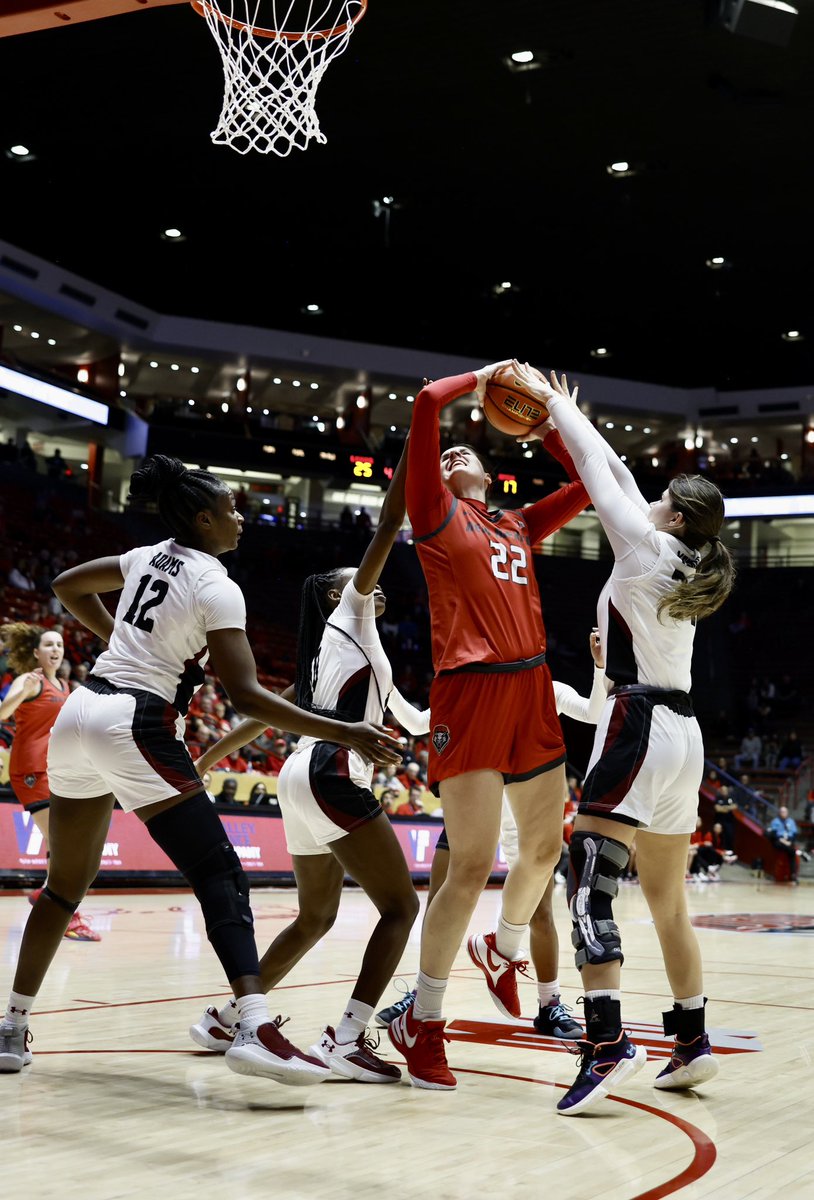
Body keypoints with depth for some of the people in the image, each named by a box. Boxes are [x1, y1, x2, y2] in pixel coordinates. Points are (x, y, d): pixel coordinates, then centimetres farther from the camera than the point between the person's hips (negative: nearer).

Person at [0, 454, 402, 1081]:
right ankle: (256, 1029, -22)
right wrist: (344, 733, -16)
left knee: (67, 884, 19)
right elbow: (247, 695, -15)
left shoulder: (149, 557, 14)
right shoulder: (217, 587, -8)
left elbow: (68, 587, 29)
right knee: (220, 875, -8)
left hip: (78, 712, 8)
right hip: (136, 724, -8)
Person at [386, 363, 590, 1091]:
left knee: (544, 848, 15)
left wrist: (555, 426, 22)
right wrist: (478, 381, 11)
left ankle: (503, 951, 43)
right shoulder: (436, 513, 5)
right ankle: (422, 1024, 4)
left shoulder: (519, 526, 21)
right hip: (471, 691, -6)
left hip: (532, 691, 7)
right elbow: (427, 403, -4)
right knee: (472, 866, -9)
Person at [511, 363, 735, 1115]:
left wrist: (550, 399, 15)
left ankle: (607, 1041, -24)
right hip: (683, 733, 9)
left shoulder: (648, 547, -6)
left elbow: (604, 477, 2)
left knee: (590, 877, -14)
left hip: (640, 726, -9)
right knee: (668, 897, 14)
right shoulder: (689, 566, 15)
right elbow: (620, 477, 22)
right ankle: (693, 1044, 20)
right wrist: (567, 414, 29)